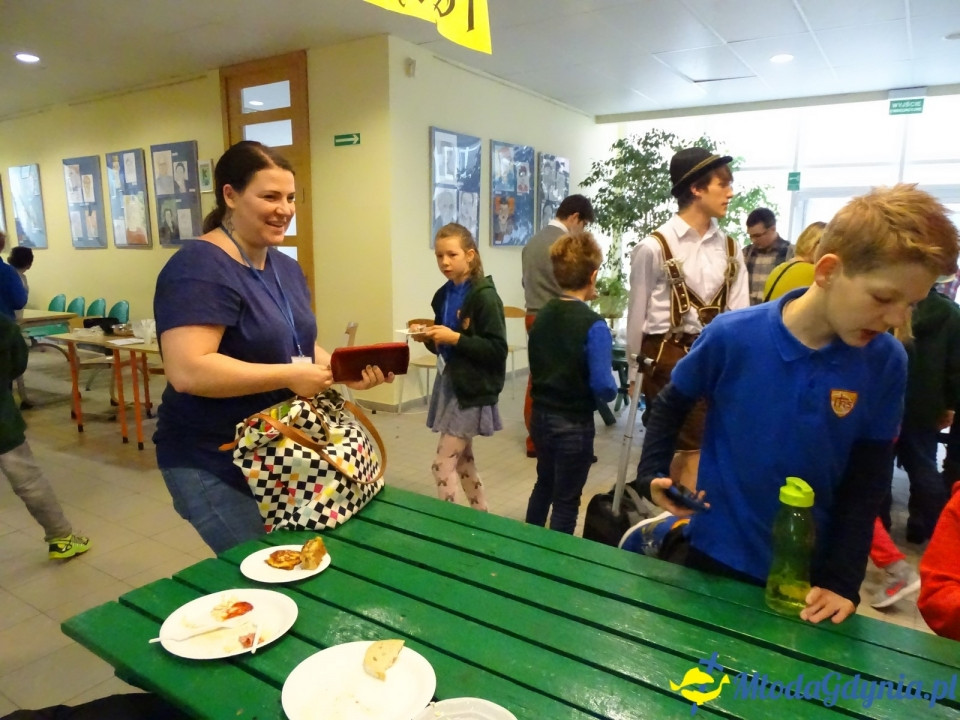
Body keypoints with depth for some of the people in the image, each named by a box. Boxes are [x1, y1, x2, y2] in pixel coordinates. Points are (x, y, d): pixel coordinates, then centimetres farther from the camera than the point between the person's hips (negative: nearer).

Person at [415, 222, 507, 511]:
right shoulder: (443, 295, 7)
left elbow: (497, 349, -20)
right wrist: (428, 338, -5)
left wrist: (455, 338, -25)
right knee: (462, 459, 17)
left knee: (443, 465, -5)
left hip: (472, 390, -8)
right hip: (449, 384, 8)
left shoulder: (484, 296, -16)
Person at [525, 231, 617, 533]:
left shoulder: (542, 315, 0)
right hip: (573, 423, -7)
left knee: (544, 484, 27)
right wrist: (613, 390, -3)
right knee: (566, 501, 10)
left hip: (540, 415, 7)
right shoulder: (594, 325, -21)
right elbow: (603, 387, -23)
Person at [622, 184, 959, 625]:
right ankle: (664, 538, 38)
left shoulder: (886, 364, -12)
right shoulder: (732, 336, -19)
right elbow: (672, 404, -1)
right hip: (717, 552, -2)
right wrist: (652, 474, -13)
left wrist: (842, 580, -8)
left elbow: (867, 483, -5)